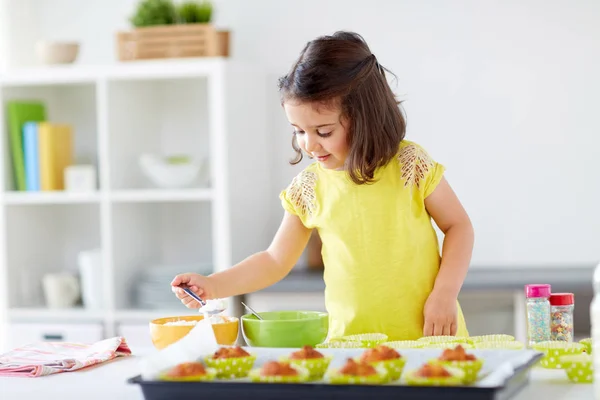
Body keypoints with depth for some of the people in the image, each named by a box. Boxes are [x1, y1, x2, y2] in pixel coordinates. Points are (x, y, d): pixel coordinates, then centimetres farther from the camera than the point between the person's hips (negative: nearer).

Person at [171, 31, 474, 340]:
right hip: (351, 337, 2)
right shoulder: (307, 189, 4)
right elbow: (275, 261, 13)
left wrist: (445, 294, -7)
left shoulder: (409, 165, -2)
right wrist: (213, 286, 1)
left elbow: (458, 226, 5)